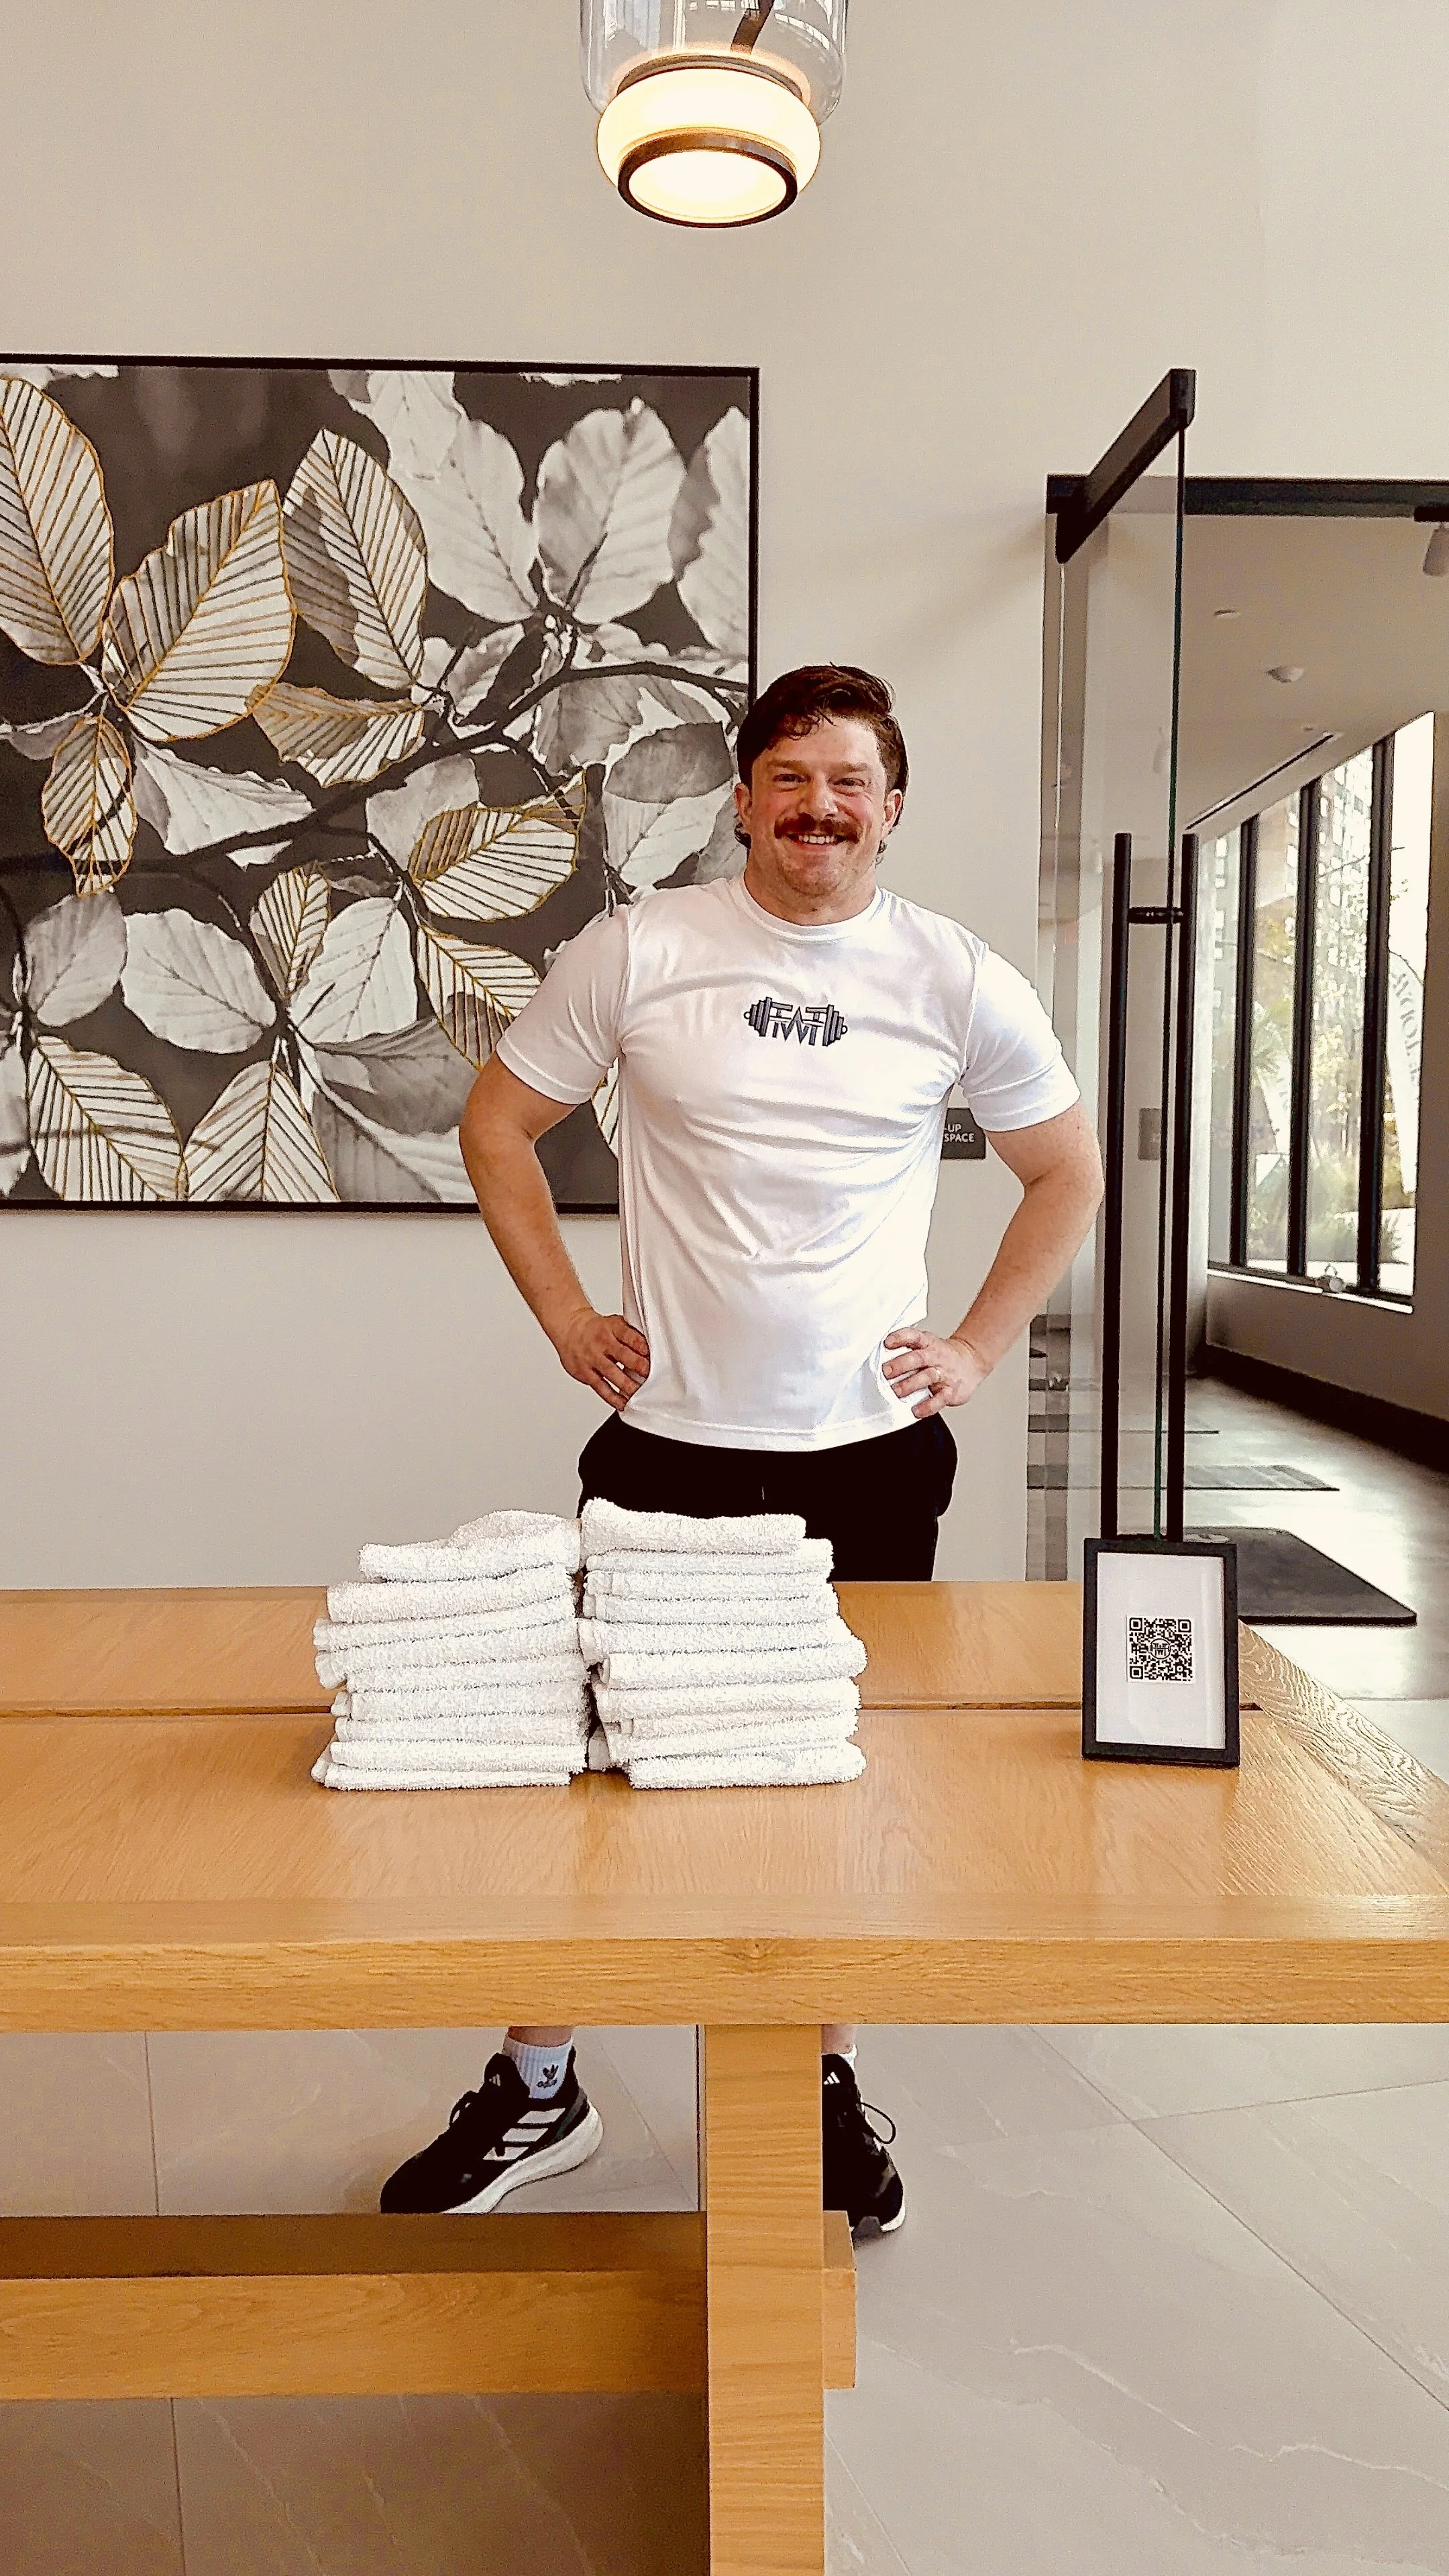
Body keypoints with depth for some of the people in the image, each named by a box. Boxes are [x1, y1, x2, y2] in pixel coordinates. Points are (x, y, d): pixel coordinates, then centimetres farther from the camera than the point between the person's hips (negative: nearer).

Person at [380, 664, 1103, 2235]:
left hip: (869, 1452, 1)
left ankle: (824, 2086, 34)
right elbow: (498, 1125, 7)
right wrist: (566, 1319, 1)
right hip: (670, 1443, 0)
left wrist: (981, 1345, 5)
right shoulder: (639, 950, -2)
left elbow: (1066, 1173, 14)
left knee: (848, 1769, 12)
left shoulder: (957, 981, 2)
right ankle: (536, 2093, 28)